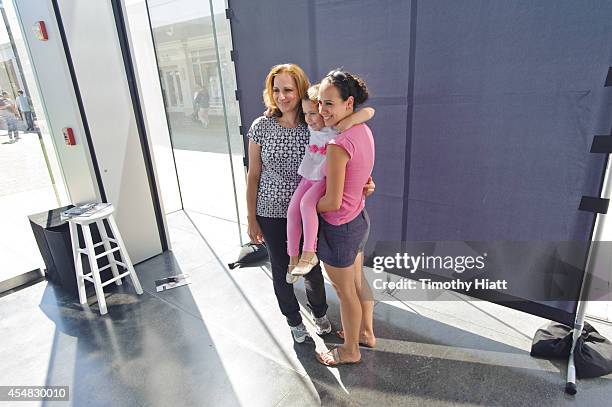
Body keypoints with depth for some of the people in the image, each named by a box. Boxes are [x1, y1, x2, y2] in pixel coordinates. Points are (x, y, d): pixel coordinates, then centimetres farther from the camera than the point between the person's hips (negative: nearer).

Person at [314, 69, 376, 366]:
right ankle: (366, 332, 49)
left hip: (339, 228, -8)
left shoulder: (338, 145, -29)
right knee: (358, 281, 26)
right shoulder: (363, 131, -1)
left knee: (345, 292, 13)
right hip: (360, 219, 9)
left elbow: (333, 202, -24)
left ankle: (350, 350, 38)